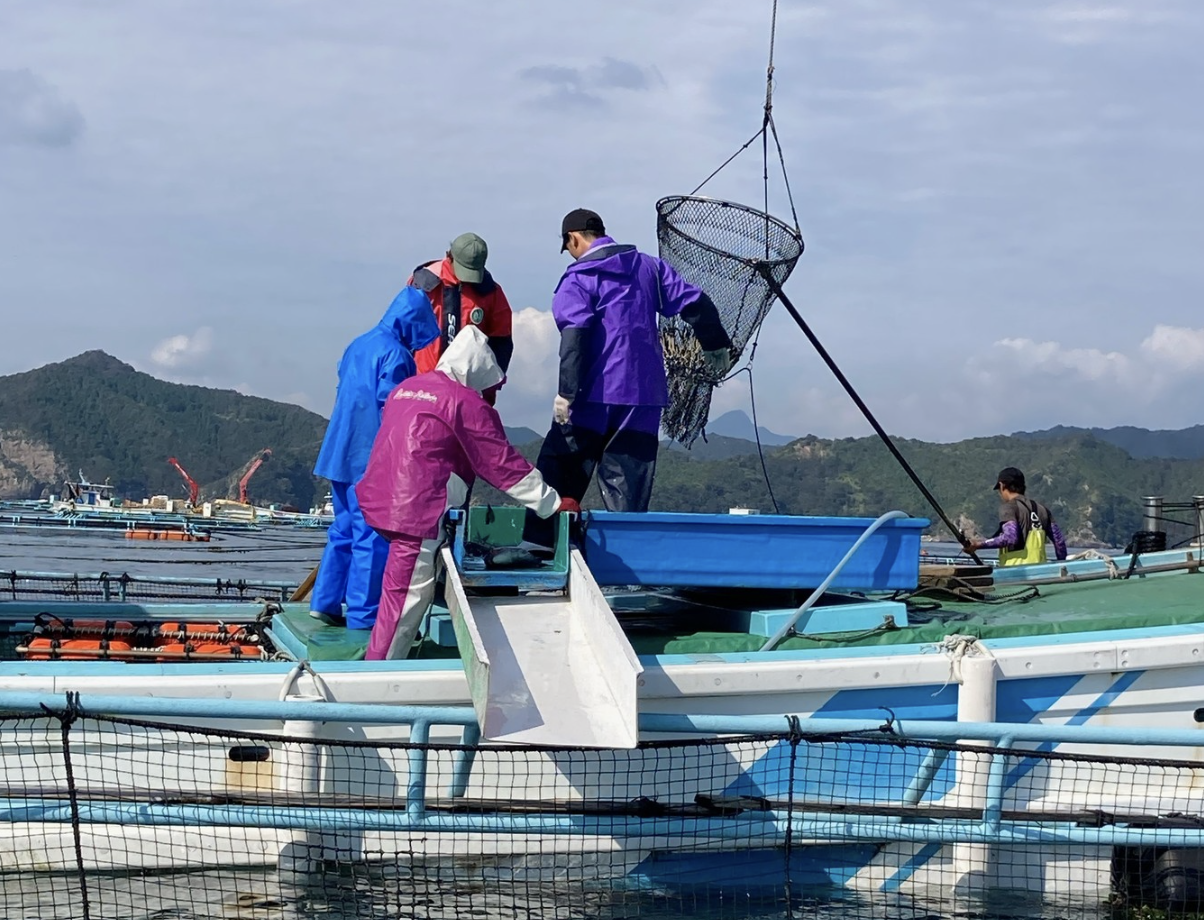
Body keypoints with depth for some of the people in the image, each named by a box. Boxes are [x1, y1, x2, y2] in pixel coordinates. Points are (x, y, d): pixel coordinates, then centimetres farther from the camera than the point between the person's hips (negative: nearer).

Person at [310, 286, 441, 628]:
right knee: (373, 537, -2)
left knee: (343, 529, 17)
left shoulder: (359, 345, 12)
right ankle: (364, 613, 0)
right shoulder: (396, 354, -13)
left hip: (342, 455, 8)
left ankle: (325, 601, 18)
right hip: (372, 459, -8)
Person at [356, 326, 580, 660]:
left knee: (404, 591, 19)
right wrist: (554, 504, -1)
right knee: (407, 593, -6)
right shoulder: (466, 402, -6)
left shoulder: (406, 388, 18)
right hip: (418, 509, -9)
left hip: (383, 500, 9)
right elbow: (503, 464, -6)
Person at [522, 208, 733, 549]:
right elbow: (695, 304, 13)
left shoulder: (579, 278, -4)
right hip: (644, 394, 5)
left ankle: (536, 545, -5)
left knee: (559, 474, 0)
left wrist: (566, 392, -19)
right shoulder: (649, 267, 13)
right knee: (629, 487, 7)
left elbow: (574, 337, -16)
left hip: (595, 394, -5)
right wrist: (717, 346, 26)